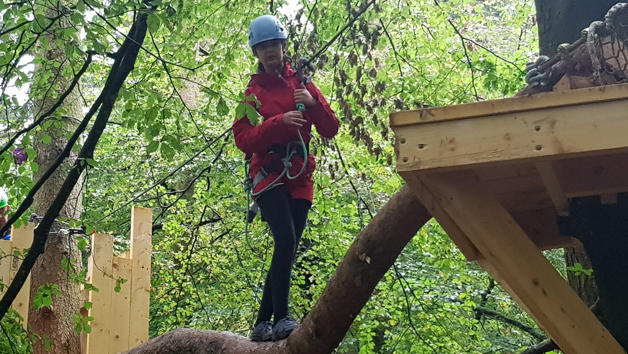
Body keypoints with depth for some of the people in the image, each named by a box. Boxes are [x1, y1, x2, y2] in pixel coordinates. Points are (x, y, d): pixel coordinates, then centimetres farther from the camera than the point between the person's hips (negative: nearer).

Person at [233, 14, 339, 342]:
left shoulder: (301, 83, 14)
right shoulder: (253, 92, 5)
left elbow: (330, 130, 7)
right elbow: (243, 140, -7)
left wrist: (313, 102, -10)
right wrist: (279, 122, -21)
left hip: (299, 177, 4)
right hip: (269, 175, -4)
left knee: (288, 248, 1)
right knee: (286, 240, -23)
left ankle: (263, 323, 9)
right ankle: (281, 318, -21)